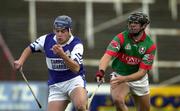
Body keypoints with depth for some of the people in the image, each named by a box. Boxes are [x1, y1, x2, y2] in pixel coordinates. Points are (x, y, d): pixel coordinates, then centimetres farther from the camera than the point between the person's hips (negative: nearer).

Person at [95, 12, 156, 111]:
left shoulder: (150, 45, -13)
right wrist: (101, 71, -51)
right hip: (119, 75, -2)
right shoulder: (121, 38, -16)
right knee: (118, 100, -32)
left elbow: (142, 72, -17)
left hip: (139, 79, 3)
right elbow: (107, 56, -30)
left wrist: (123, 79, -32)